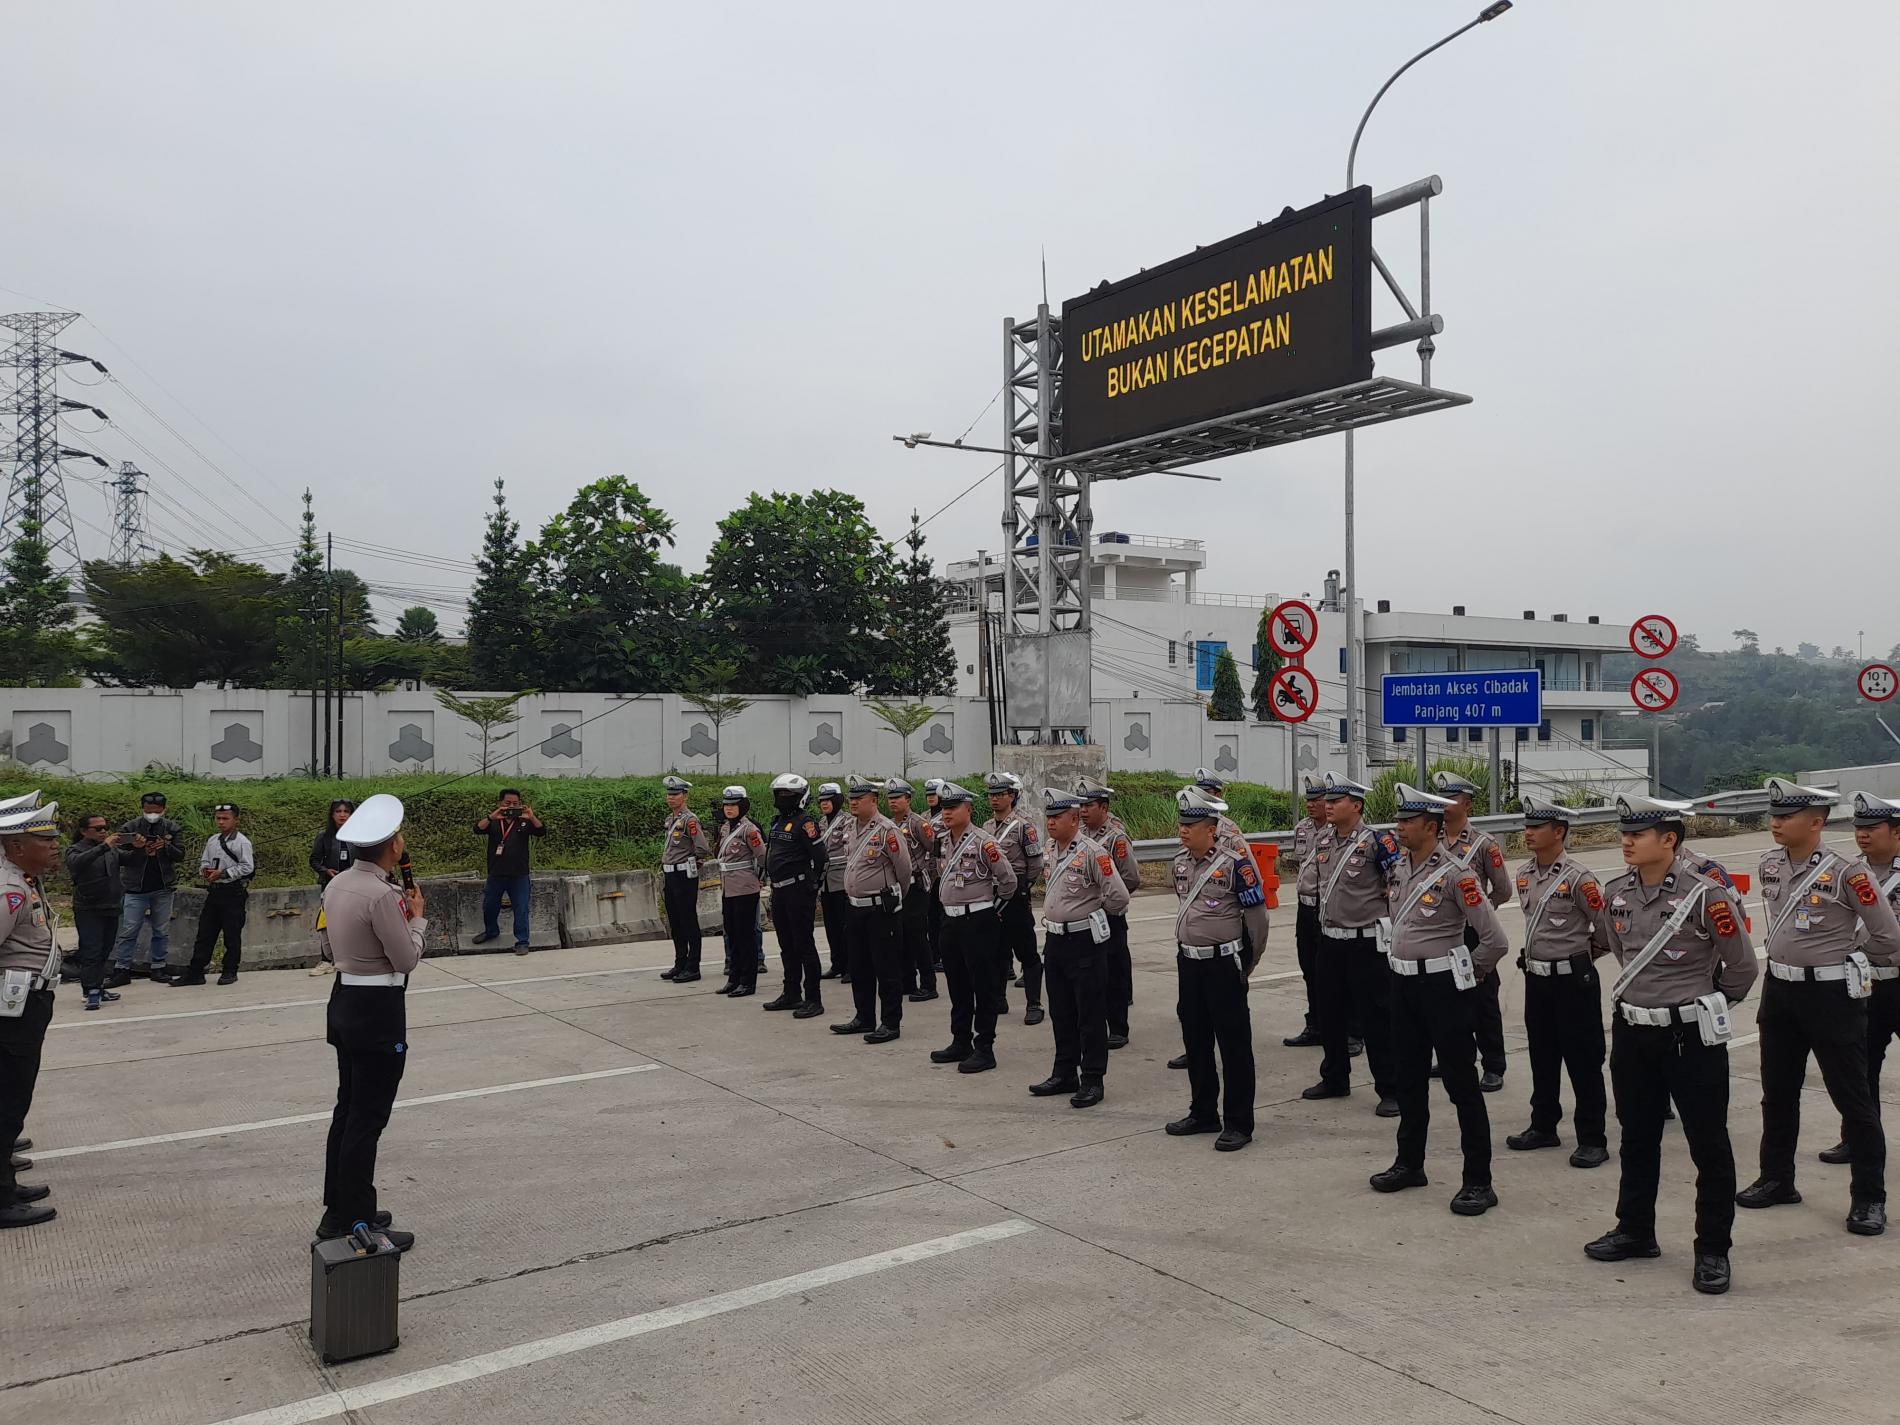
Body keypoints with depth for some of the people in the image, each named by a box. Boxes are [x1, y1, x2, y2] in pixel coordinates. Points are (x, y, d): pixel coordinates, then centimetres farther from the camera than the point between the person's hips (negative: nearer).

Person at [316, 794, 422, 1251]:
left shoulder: (338, 884, 5)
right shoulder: (382, 895, -23)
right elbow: (407, 959, -16)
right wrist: (417, 917, -2)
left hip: (345, 1000, 10)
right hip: (378, 1011, -9)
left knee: (348, 1109, 19)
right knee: (367, 1119, 0)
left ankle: (338, 1211, 30)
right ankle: (355, 1224, 9)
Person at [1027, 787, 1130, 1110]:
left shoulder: (1092, 853, -16)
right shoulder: (1050, 852, 8)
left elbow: (1118, 897, -16)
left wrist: (1092, 912, 0)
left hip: (1085, 941, -8)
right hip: (1055, 940, 8)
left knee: (1090, 1014, 1)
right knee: (1061, 1012, 15)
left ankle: (1092, 1080, 9)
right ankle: (1064, 1074, 26)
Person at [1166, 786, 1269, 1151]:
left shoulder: (1235, 863, -16)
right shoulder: (1180, 861, 6)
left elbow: (1257, 916, -9)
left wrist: (1248, 964, 2)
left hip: (1224, 964, -7)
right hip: (1188, 962, 7)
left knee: (1234, 1045, 1)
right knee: (1195, 1041, 15)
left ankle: (1238, 1124, 9)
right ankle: (1203, 1114, 28)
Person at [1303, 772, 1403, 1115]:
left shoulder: (1375, 841, -15)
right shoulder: (1325, 844, 9)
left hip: (1366, 943, -7)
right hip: (1330, 942, 8)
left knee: (1376, 1019, -1)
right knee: (1331, 1015, 16)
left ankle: (1390, 1090, 7)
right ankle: (1335, 1079, 30)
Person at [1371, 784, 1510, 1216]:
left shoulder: (1455, 873, -17)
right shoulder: (1402, 868, 6)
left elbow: (1495, 939, -17)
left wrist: (1469, 975, -5)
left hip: (1442, 986, -8)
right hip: (1403, 984, 8)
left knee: (1461, 1083, 0)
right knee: (1408, 1077, 17)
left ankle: (1478, 1182, 9)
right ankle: (1410, 1163, 31)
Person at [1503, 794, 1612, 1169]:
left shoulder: (1579, 878, -17)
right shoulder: (1525, 875, 6)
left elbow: (1606, 930, -11)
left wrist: (1579, 955, 3)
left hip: (1573, 980, -7)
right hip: (1536, 978, 7)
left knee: (1583, 1061, 1)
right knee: (1542, 1056, 16)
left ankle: (1592, 1139, 10)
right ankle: (1543, 1127, 28)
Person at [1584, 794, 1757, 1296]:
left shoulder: (1706, 895, -16)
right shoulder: (1617, 894, 1)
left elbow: (1742, 967, -4)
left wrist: (1704, 1007, 8)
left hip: (1691, 1038, -6)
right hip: (1631, 1033, 6)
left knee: (1708, 1144, 5)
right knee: (1637, 1137, 17)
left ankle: (1712, 1250, 17)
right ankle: (1635, 1231, 31)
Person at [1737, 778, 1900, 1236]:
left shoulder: (1847, 872, -18)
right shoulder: (1770, 865, 2)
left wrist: (1843, 958, 4)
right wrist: (1789, 955, 15)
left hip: (1832, 994, -6)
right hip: (1779, 990, 7)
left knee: (1852, 1098, 4)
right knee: (1777, 1093, 15)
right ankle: (1777, 1180, 29)